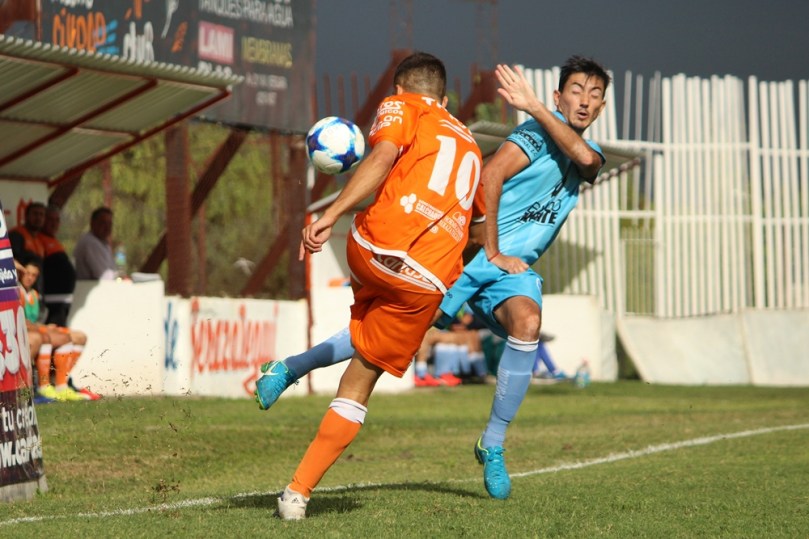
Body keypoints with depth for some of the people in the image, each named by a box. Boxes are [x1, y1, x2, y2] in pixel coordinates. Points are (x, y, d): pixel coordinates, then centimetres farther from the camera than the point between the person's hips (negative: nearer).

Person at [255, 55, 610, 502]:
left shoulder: (591, 157, 13)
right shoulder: (538, 132, -3)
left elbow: (584, 157, -13)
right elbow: (490, 175, -14)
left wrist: (533, 106, -19)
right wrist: (493, 252, -15)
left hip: (514, 266, 4)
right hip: (469, 251, -4)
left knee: (527, 322, -28)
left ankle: (492, 446, -17)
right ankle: (289, 369, 5)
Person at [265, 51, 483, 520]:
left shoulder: (402, 109, 13)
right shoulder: (469, 143, 30)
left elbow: (383, 157, -9)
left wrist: (331, 216, -16)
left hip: (376, 247, -3)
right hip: (428, 281, 3)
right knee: (360, 381, 10)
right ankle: (299, 492, 5)